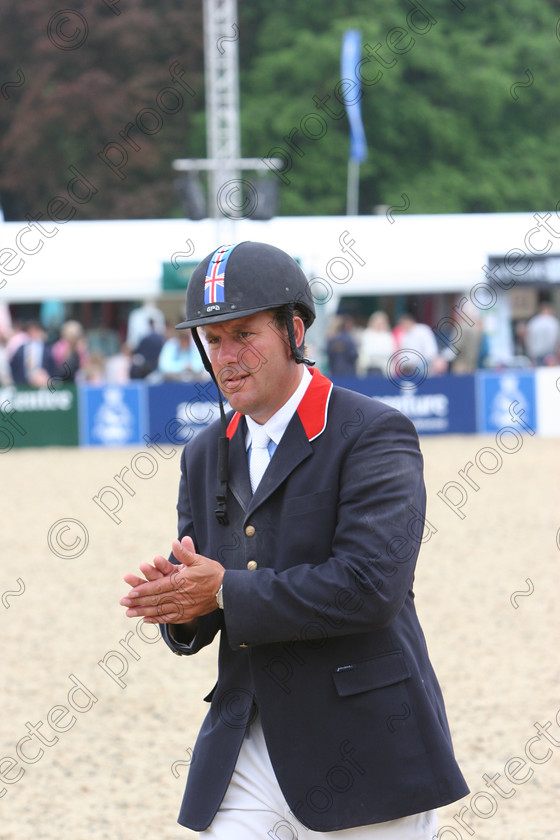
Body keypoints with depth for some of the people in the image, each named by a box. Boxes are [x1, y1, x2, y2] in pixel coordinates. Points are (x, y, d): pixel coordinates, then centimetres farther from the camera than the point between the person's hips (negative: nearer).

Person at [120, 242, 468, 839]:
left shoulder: (373, 434, -8)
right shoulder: (206, 456, 13)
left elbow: (371, 587, -21)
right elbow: (187, 624, 15)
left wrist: (226, 592, -18)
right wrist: (180, 602, -10)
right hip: (243, 758, 5)